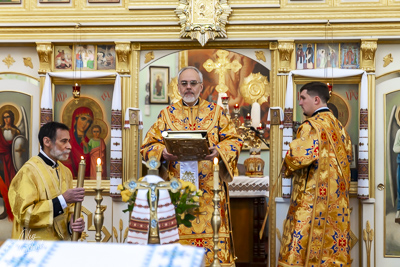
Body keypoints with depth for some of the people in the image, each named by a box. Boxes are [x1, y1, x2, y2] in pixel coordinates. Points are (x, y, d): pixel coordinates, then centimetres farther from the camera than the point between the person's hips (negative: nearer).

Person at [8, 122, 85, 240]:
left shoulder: (65, 171, 12)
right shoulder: (28, 172, -9)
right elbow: (23, 215, -15)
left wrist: (72, 223, -3)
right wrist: (63, 200, -16)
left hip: (62, 242, 7)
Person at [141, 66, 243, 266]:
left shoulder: (216, 112, 11)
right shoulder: (167, 114, 12)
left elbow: (233, 140, 5)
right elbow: (148, 145, 8)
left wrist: (218, 151, -15)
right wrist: (163, 153, -14)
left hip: (209, 190, 0)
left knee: (211, 238, -4)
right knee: (177, 234, -3)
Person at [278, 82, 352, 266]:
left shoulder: (312, 125, -12)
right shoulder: (338, 126, 13)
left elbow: (299, 156, -20)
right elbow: (348, 155, 19)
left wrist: (288, 167, 0)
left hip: (313, 194, -8)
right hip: (337, 194, 8)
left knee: (304, 241, -4)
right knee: (333, 237, 8)